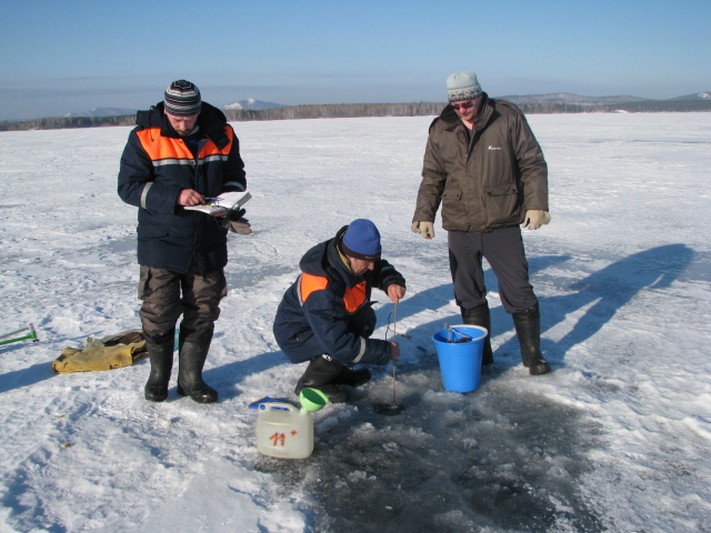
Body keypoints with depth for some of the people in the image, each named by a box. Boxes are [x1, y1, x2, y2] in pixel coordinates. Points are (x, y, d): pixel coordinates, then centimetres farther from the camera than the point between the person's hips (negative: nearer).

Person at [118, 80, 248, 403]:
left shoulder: (221, 134, 1)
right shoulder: (145, 137, -8)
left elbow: (235, 177, 13)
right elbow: (128, 187, -11)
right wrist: (175, 197, -24)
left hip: (209, 243, 3)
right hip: (161, 243, -3)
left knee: (202, 313, 9)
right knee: (159, 313, 3)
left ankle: (191, 378, 25)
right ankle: (158, 375, 26)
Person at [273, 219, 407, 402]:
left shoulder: (351, 259, -15)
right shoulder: (322, 292, -39)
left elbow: (380, 268, 5)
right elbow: (338, 344, -37)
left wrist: (392, 282, -20)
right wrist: (385, 351, -28)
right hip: (296, 334, -9)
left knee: (365, 318, -4)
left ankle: (334, 370, 9)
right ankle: (311, 383, -5)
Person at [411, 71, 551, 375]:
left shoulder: (508, 118, -3)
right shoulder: (441, 130, 4)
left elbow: (533, 164, -1)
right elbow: (432, 178, 10)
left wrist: (537, 204, -10)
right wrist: (424, 214, 0)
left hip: (503, 224, -2)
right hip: (459, 227, 3)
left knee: (518, 291, 2)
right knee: (468, 295, 10)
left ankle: (532, 354, 18)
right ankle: (480, 354, 25)